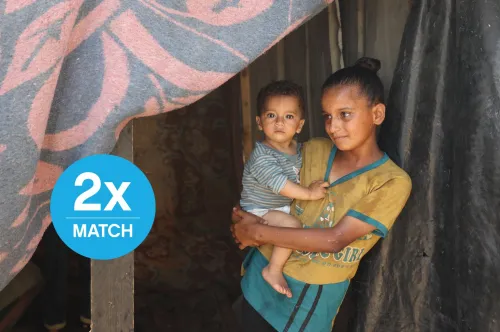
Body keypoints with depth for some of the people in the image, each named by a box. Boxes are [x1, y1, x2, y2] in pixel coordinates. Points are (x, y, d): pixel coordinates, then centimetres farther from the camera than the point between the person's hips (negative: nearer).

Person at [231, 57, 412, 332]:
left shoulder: (393, 182, -16)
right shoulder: (312, 151, -3)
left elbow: (335, 239, -23)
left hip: (313, 296, -3)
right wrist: (244, 221, -12)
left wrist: (258, 232, -21)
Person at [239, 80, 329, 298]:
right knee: (292, 225, -29)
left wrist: (315, 185, 4)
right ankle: (273, 270, -13)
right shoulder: (262, 156, -25)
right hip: (260, 211, -9)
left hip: (284, 206, 9)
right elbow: (279, 183, -31)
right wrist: (308, 193, -26)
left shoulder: (297, 149, 1)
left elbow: (301, 175, 19)